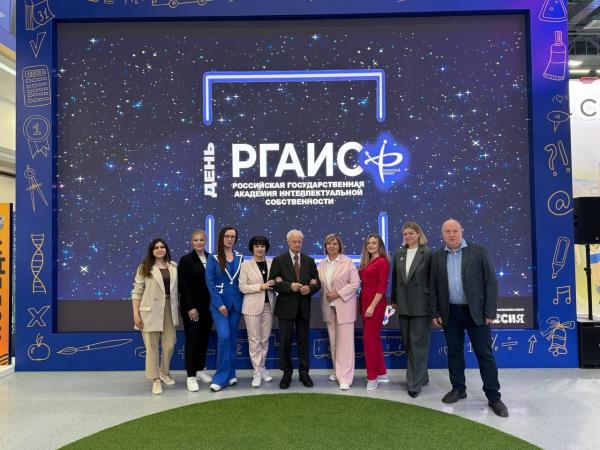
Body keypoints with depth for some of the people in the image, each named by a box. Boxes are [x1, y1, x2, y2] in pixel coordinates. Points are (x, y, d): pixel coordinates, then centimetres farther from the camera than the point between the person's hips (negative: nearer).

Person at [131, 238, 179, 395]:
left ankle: (164, 372, 30)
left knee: (169, 344, 6)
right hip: (151, 311, -3)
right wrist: (136, 313, -8)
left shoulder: (173, 267, 9)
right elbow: (137, 291, -2)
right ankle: (155, 379, 15)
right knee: (152, 346, 2)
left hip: (169, 310, 3)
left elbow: (177, 288, 11)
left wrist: (177, 308, 7)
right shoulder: (144, 268, 0)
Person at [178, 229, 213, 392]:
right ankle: (191, 376, 9)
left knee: (204, 339, 11)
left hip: (208, 307, 4)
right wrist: (190, 307, -14)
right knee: (192, 340, 0)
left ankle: (200, 369, 27)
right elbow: (183, 286, -9)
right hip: (192, 307, -4)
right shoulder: (186, 260, -5)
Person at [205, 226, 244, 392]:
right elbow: (210, 282, -7)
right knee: (224, 337, -14)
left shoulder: (240, 258, 8)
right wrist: (219, 304, -13)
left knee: (233, 338, 9)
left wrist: (243, 300, -1)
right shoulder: (213, 258, -2)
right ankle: (221, 377, -2)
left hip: (236, 302, 4)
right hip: (219, 302, -3)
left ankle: (230, 374, 20)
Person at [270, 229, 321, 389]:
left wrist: (309, 288, -14)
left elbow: (317, 283, 7)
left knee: (303, 341, 10)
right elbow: (273, 283, -7)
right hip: (286, 307, -2)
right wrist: (290, 286, -19)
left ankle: (304, 373, 21)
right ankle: (287, 373, 17)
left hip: (304, 307, 2)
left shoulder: (309, 261, 9)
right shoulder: (278, 260, 0)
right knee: (285, 342, 4)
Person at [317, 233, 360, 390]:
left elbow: (355, 283, -9)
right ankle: (337, 371, 25)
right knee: (333, 342, 11)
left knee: (345, 342, -5)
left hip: (344, 306, -5)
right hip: (329, 307, 5)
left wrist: (338, 294, -16)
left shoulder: (347, 262, -5)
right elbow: (320, 283, 15)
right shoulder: (322, 264, 10)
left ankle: (345, 377, 0)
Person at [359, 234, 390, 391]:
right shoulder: (366, 262, 13)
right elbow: (365, 284, 12)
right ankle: (382, 373, 24)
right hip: (365, 302, 8)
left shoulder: (382, 261, -10)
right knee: (374, 338, 14)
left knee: (369, 338, -4)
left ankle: (372, 377, 8)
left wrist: (372, 306, -19)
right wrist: (363, 305, 6)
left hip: (375, 303, -8)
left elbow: (382, 287, -15)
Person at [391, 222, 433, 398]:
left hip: (421, 305, -5)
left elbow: (433, 279, -6)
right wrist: (394, 300, 13)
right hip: (404, 305, 5)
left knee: (418, 343, -1)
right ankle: (420, 376, 28)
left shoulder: (428, 253, -6)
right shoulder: (398, 254, 8)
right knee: (408, 343, 12)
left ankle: (415, 383, 7)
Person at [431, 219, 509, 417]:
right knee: (454, 353, 12)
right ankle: (458, 389, 27)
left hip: (476, 312, -3)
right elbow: (434, 287, 7)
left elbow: (491, 282, -5)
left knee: (485, 354, 2)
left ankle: (494, 397, 13)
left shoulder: (478, 251, -4)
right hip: (450, 313, 3)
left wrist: (490, 312, -9)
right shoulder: (437, 256, 4)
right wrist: (435, 313, 2)